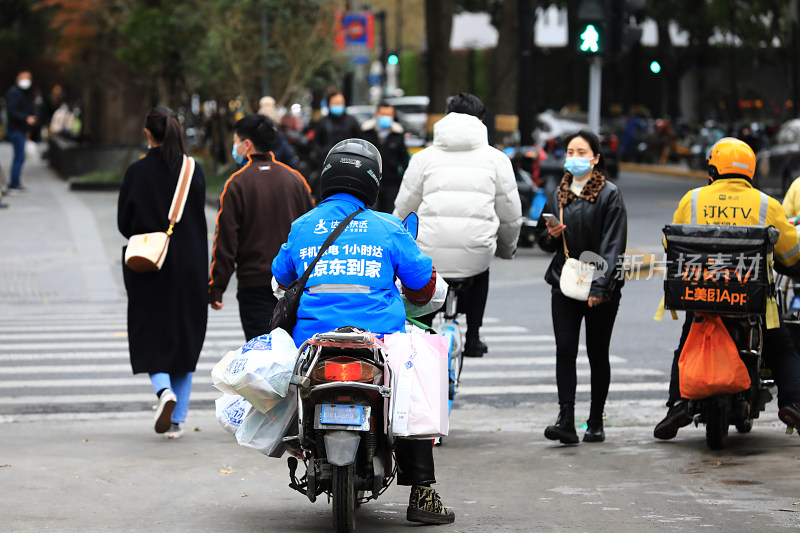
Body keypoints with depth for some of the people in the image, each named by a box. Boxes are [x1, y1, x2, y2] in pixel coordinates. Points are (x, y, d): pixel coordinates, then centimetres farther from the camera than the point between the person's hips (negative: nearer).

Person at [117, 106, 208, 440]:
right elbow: (200, 222, 0)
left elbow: (123, 222, -3)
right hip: (189, 267, 2)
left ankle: (164, 389, -18)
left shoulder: (137, 172, -8)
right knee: (185, 338, 10)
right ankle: (177, 420, 9)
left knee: (150, 336, 10)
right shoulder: (194, 170, -2)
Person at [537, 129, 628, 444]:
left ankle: (596, 422, 14)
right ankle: (566, 421, -14)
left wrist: (600, 287, -17)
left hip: (601, 290, -4)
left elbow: (613, 245, -10)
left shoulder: (609, 195, -4)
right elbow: (545, 243, 21)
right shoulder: (558, 196, 12)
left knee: (597, 354, 4)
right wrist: (550, 235, -3)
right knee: (565, 351, -9)